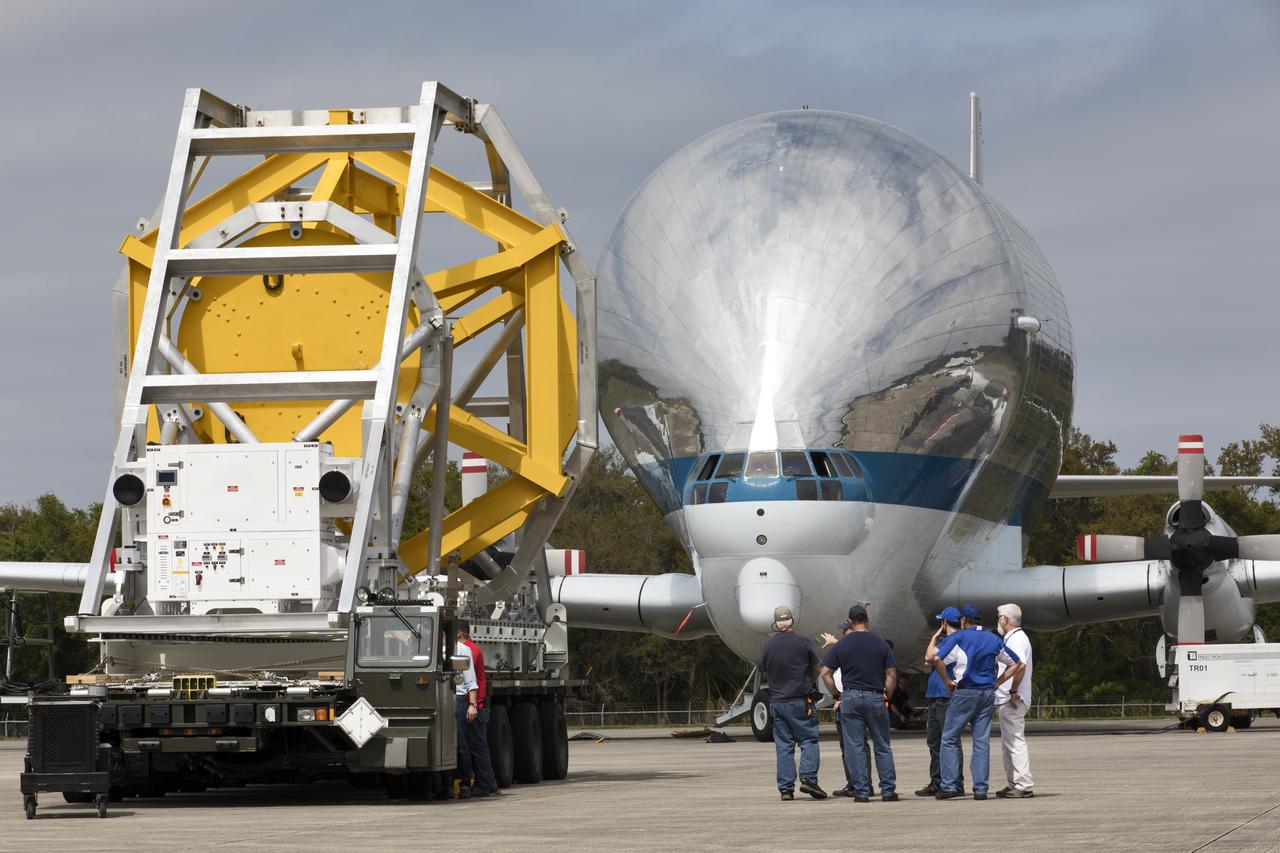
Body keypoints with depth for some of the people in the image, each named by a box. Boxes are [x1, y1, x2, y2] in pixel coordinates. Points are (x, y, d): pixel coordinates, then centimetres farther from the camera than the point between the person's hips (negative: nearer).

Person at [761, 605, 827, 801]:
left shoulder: (768, 645, 6)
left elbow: (767, 671, 13)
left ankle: (785, 787, 2)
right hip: (800, 700, -4)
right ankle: (808, 778, -15)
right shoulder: (803, 643, -5)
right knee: (809, 740, 2)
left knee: (783, 745, 6)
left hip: (776, 701, 4)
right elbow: (815, 671, 6)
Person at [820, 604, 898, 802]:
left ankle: (861, 791, -1)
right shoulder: (880, 644, 2)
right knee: (882, 747, 8)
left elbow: (826, 673, -1)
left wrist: (836, 694, 7)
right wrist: (887, 697, 9)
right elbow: (891, 674, 0)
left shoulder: (841, 645, 2)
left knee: (854, 747, 2)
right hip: (875, 697, 0)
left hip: (850, 698, 0)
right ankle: (888, 790, 7)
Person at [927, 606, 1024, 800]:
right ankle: (980, 789, 2)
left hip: (964, 693, -4)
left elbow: (934, 657, -15)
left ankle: (950, 785, -4)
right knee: (982, 742, 6)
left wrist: (947, 682, -4)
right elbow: (1017, 664, 15)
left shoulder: (958, 637, -3)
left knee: (949, 739, 4)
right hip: (987, 694, 4)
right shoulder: (994, 640, 11)